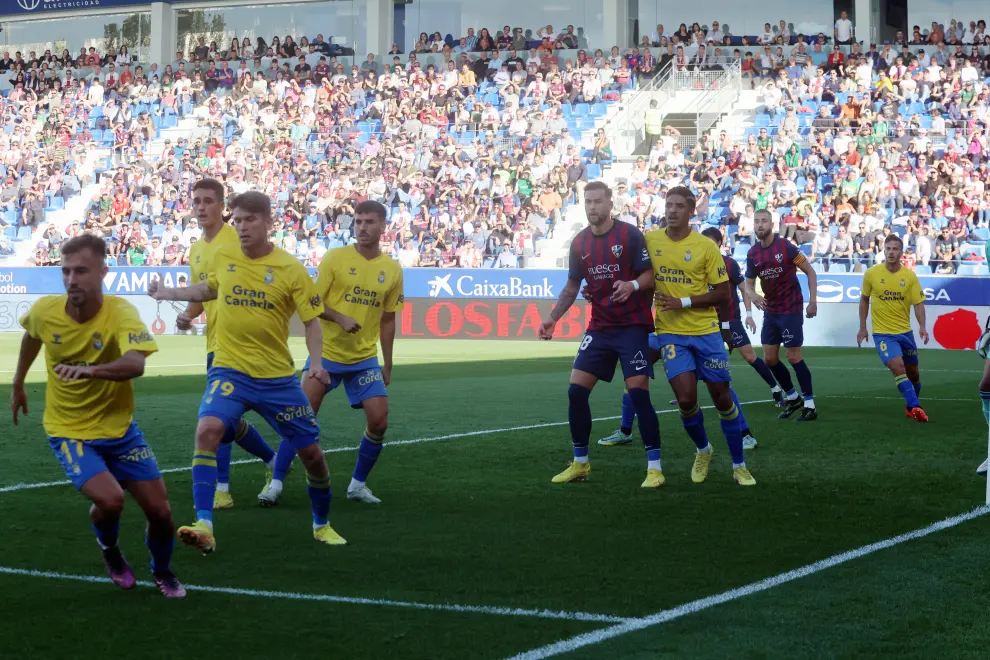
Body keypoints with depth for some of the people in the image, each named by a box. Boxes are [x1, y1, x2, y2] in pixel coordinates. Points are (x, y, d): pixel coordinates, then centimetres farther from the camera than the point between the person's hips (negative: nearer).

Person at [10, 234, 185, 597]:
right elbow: (31, 334, 12)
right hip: (68, 430, 0)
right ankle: (109, 550, 12)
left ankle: (162, 572, 35)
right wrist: (18, 384, 21)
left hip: (119, 428, 0)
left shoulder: (120, 313, -24)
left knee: (160, 511, 2)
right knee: (110, 499, -24)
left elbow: (135, 364, -43)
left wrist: (90, 370, -59)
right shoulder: (44, 311, -15)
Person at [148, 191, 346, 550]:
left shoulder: (290, 268, -8)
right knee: (207, 430, -26)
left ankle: (322, 524, 33)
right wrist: (168, 293, 15)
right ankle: (204, 526, -26)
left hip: (278, 377, -1)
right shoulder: (223, 257, 1)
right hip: (229, 370, 1)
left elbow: (311, 320, -3)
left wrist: (316, 363, -17)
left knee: (311, 452, 6)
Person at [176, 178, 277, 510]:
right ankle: (275, 463, 33)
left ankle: (220, 488, -8)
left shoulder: (237, 239, -9)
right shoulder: (196, 249, 15)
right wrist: (187, 315, 4)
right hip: (214, 343, 8)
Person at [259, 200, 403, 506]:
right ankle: (276, 483, 3)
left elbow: (387, 320, 11)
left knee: (379, 421, -6)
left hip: (365, 359, 3)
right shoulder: (335, 258, -6)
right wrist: (341, 318, -24)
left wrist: (387, 365, 11)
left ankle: (358, 484, 13)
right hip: (326, 353, -3)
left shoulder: (392, 269, 3)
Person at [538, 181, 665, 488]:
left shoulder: (630, 235, -11)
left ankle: (655, 467, -4)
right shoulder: (579, 242, 5)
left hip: (633, 326, -5)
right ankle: (580, 463, 15)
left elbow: (652, 275, -12)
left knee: (638, 392, -13)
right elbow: (572, 286, 14)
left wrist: (633, 284, -33)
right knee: (576, 390, 0)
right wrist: (553, 318, 4)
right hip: (599, 328, 5)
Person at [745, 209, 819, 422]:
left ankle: (810, 405, 0)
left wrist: (813, 300, -13)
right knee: (770, 358, 8)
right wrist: (753, 295, -18)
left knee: (794, 357, -8)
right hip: (770, 311, 6)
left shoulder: (786, 247, -13)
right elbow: (749, 284, 6)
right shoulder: (753, 254, 2)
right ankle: (792, 397, 26)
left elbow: (810, 271, -7)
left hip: (791, 310, -6)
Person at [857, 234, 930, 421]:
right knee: (898, 367, -22)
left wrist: (922, 326, -19)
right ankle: (915, 407, -21)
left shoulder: (910, 276, -5)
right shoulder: (871, 273, -6)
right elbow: (864, 299, 7)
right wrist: (862, 327, 7)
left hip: (905, 332, 3)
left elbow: (918, 303, -3)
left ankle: (911, 408, 33)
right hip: (882, 332, -3)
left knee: (913, 372, 13)